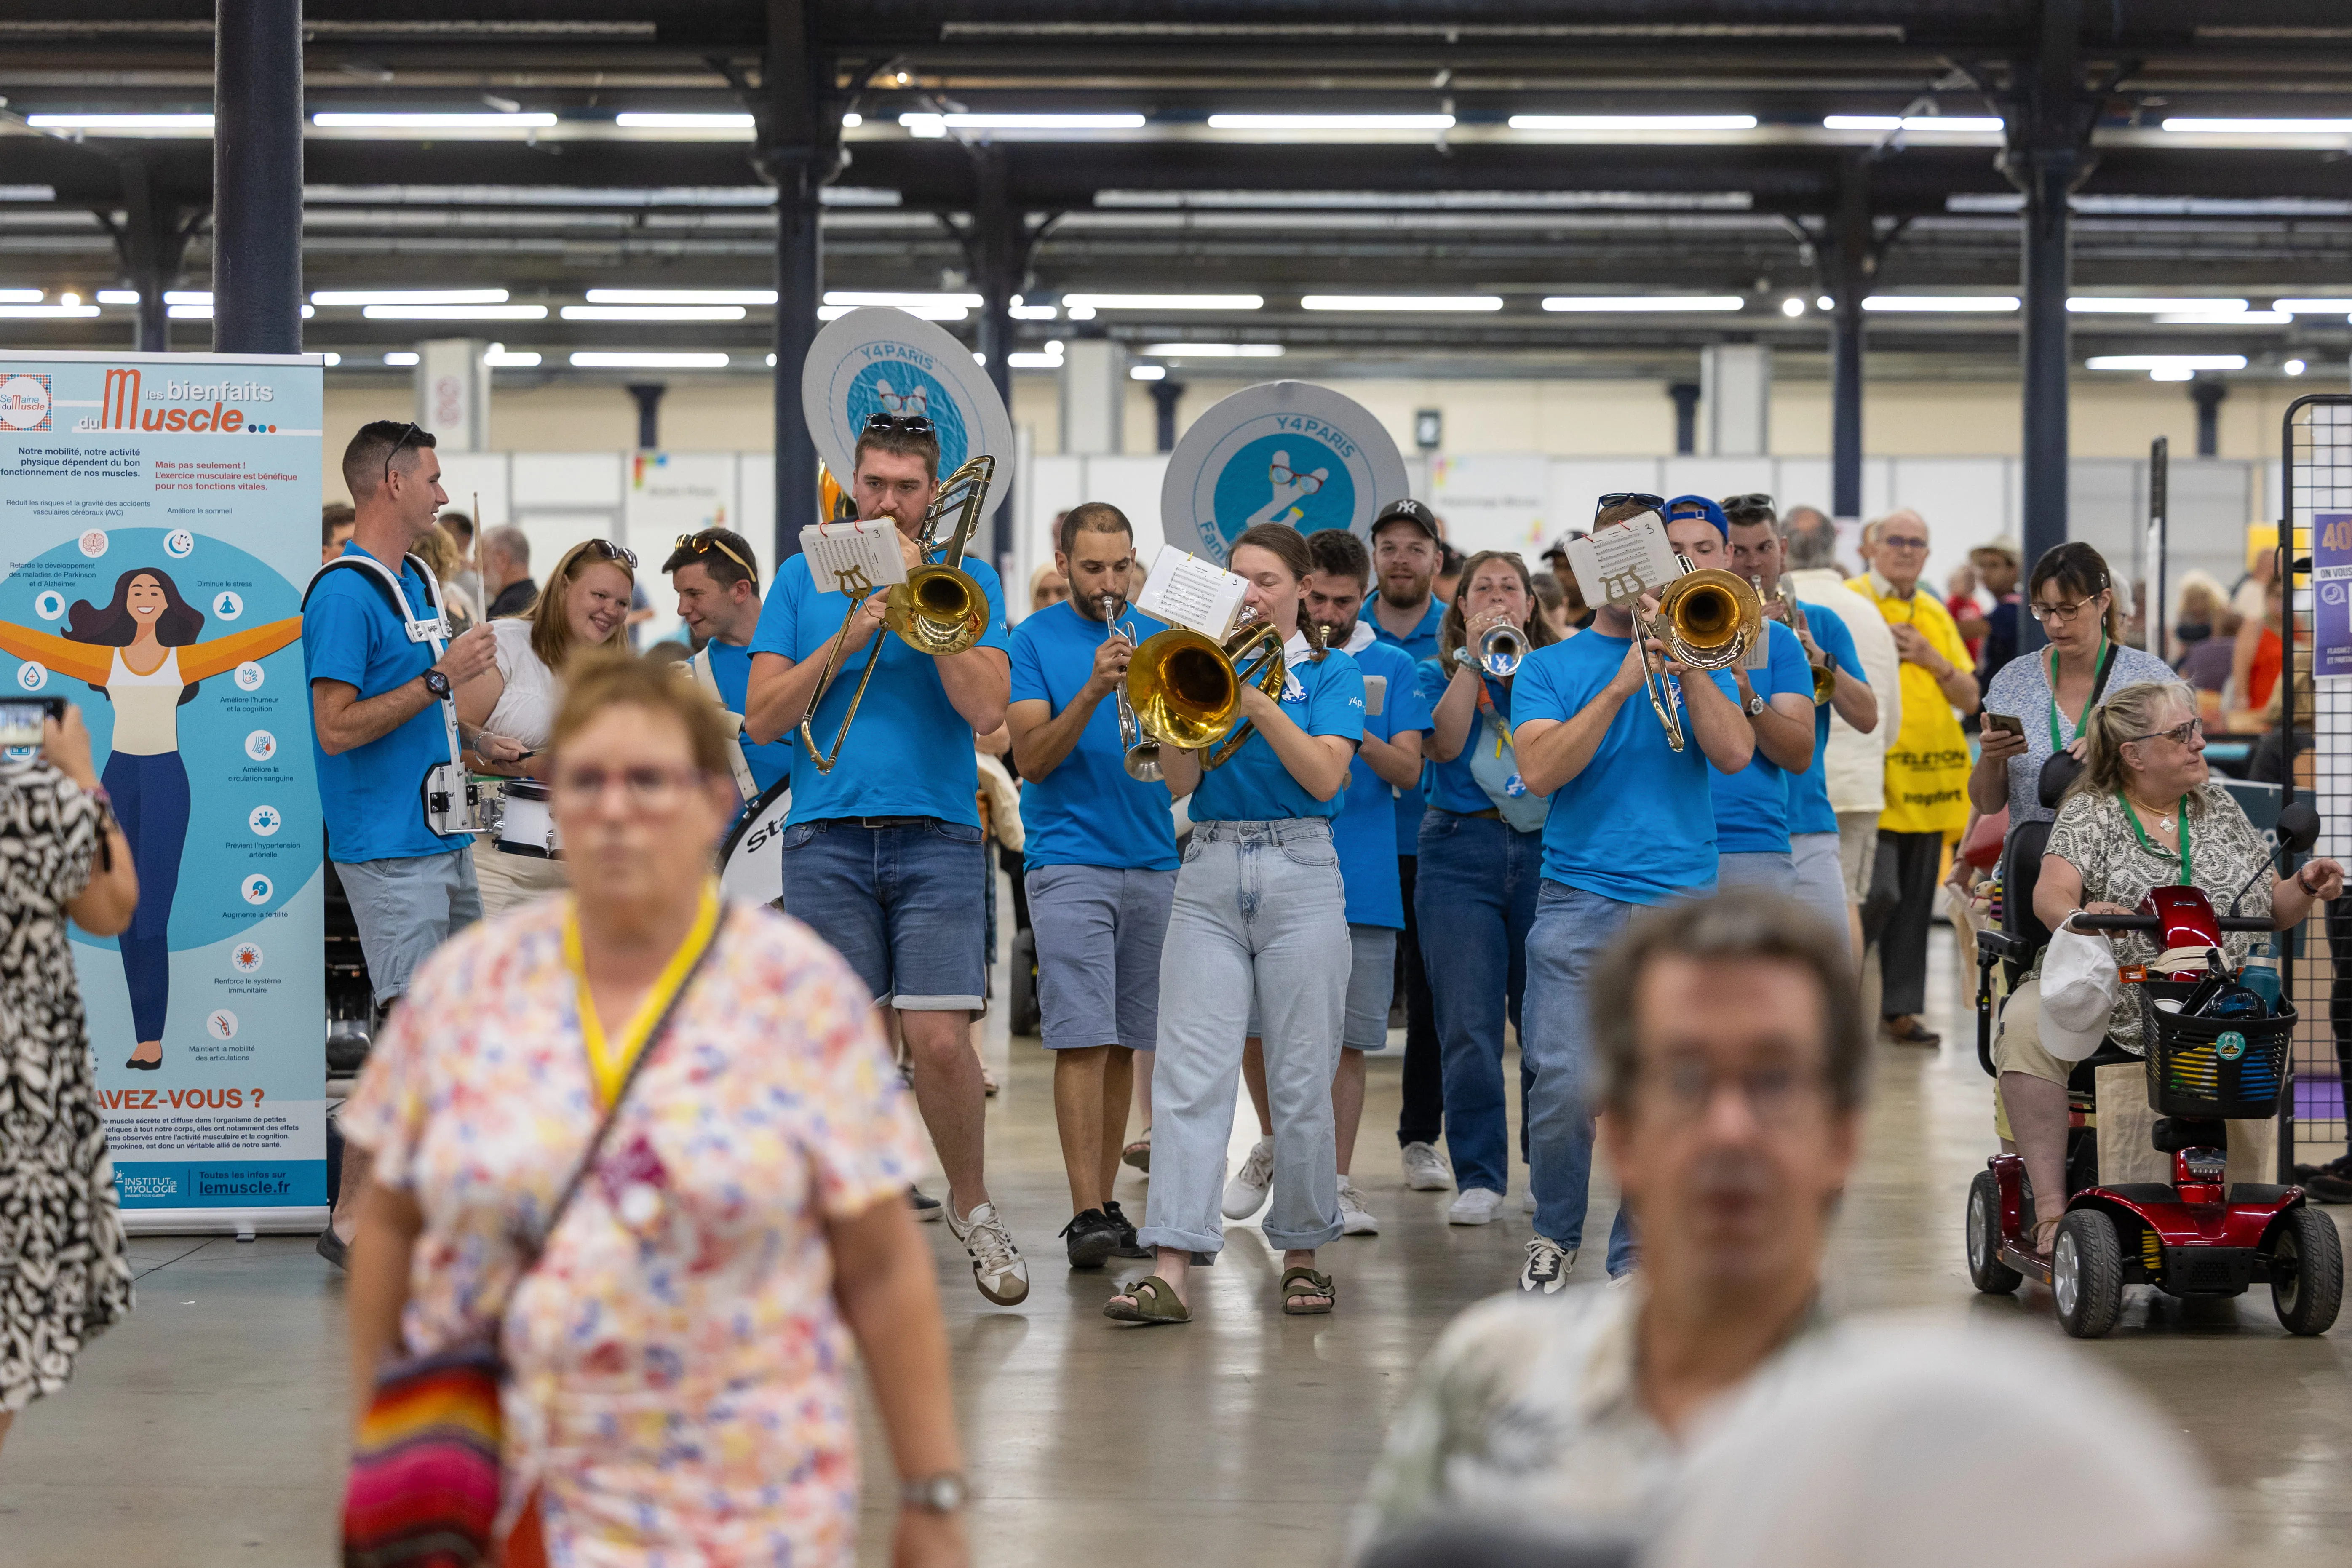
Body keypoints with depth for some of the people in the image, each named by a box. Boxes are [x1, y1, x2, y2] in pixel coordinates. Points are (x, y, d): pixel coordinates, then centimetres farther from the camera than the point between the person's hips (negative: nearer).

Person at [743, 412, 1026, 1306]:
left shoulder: (968, 582, 9)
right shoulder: (804, 579, 11)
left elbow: (986, 710, -6)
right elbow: (763, 720, 4)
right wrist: (848, 637, -7)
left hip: (936, 838, -1)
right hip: (826, 841, 1)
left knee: (939, 1039, -10)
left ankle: (971, 1205, 11)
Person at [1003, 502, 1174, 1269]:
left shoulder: (1156, 635, 11)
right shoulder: (1035, 639, 1)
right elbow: (1032, 759, -7)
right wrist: (1092, 692, -21)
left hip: (1152, 861, 4)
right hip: (1069, 862, -4)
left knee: (1124, 1045, 8)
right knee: (1084, 1041, -12)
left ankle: (1107, 1202, 15)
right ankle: (1086, 1214, -14)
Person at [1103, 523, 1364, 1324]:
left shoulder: (1330, 673, 6)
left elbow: (1325, 777, -9)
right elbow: (1179, 781, 1)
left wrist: (1255, 699, -17)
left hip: (1300, 875, -2)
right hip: (1209, 875, 2)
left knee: (1302, 1083, 1)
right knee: (1190, 1077, -7)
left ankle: (1302, 1253, 15)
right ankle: (1171, 1271, -12)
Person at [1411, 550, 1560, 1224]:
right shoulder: (1436, 673, 10)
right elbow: (1446, 743, -8)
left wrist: (1519, 662, -10)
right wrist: (1474, 657, -9)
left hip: (1547, 848, 1)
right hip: (1462, 853, -1)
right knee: (1468, 1029, -5)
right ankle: (1479, 1176, 2)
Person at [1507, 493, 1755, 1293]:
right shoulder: (1549, 668, 11)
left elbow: (1734, 753, -2)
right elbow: (1541, 769, -6)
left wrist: (1683, 662, -9)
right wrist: (1622, 685, -11)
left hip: (1681, 903, 1)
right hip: (1577, 902, -1)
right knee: (1564, 1089, -9)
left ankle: (1636, 1253, 10)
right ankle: (1555, 1234, 15)